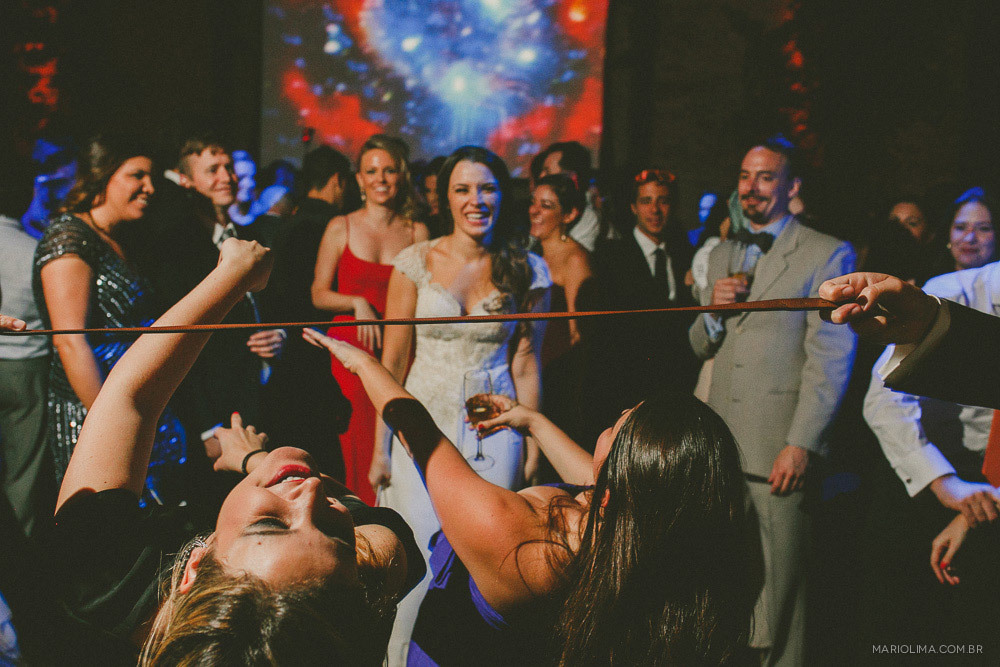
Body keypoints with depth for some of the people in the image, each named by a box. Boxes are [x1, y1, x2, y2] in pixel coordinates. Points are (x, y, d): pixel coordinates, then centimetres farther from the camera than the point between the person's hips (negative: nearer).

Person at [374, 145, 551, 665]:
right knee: (423, 559, -2)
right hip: (424, 422, -1)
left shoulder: (527, 271, 0)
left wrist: (532, 444, 3)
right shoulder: (416, 262, -3)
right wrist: (381, 447, -3)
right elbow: (393, 360, -1)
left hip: (495, 428, 1)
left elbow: (526, 362, 4)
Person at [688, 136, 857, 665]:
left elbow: (830, 359, -9)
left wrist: (802, 445, -16)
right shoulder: (722, 255, 18)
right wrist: (713, 309, -2)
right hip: (720, 443, 5)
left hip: (780, 448, -5)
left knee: (778, 583, -1)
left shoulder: (827, 255, -3)